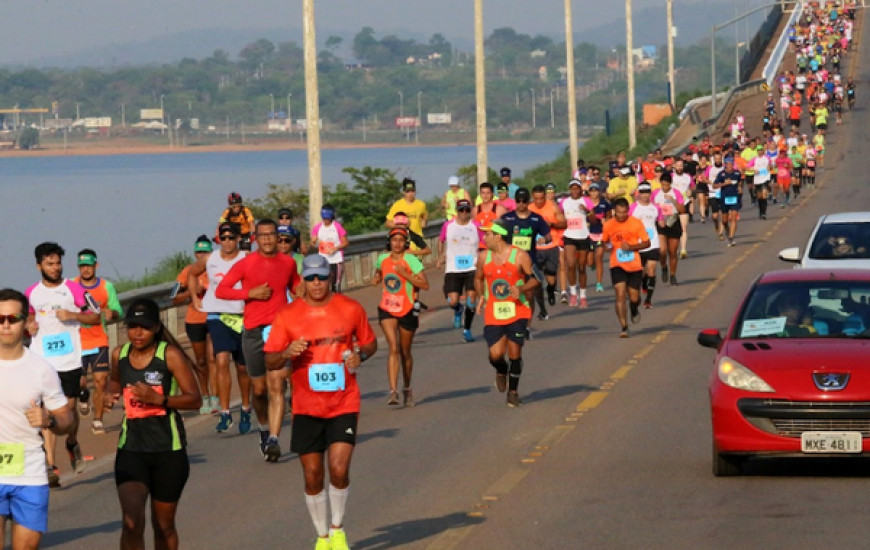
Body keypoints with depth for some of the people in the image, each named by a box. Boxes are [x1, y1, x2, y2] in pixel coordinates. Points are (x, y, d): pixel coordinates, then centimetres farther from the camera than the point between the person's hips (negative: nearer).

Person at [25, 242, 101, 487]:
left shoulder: (73, 289, -2)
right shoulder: (32, 293, 7)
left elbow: (95, 317, 1)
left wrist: (72, 315, -15)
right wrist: (29, 325, 3)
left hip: (69, 359, -1)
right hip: (42, 360, 1)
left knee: (69, 407, 6)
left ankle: (72, 444, 38)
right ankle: (51, 465, -8)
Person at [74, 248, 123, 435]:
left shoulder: (106, 286, 1)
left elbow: (118, 311, 3)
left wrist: (112, 313, -19)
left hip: (99, 341, 0)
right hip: (77, 341, 0)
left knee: (101, 381, -6)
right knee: (80, 382, 3)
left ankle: (98, 420, 6)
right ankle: (83, 395, 39)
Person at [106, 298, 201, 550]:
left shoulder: (170, 355, -9)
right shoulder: (119, 354, 3)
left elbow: (195, 399, -12)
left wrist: (158, 398, -25)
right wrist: (112, 395, 5)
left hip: (168, 450, -2)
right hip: (131, 447, 2)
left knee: (163, 526, 12)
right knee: (131, 522, -16)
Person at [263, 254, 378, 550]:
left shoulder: (350, 309, 0)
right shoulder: (288, 315, -1)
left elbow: (370, 342, 14)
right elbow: (270, 361, 2)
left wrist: (360, 354, -8)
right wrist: (287, 353, -20)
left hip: (344, 404, -1)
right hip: (306, 406, 1)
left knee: (339, 470, -13)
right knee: (312, 477, 3)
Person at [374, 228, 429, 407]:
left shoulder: (411, 260, -10)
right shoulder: (382, 259, 4)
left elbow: (425, 285, -15)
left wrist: (405, 274, -23)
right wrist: (376, 277, 6)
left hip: (407, 310, -2)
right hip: (387, 310, 2)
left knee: (405, 352, 12)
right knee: (394, 349, -16)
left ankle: (407, 389, 33)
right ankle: (393, 391, -23)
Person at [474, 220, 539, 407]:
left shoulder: (520, 256, -6)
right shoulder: (483, 257, 5)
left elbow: (534, 279, 0)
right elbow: (478, 278, 22)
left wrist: (521, 289, -19)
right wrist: (481, 296, 6)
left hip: (517, 312, -2)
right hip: (493, 313, 2)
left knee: (515, 352, 0)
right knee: (495, 354, -9)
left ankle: (513, 391, 19)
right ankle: (501, 371, 28)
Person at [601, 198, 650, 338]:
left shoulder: (636, 223, -5)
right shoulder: (608, 225, 0)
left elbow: (646, 243, 0)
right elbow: (604, 241, 16)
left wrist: (631, 247, -16)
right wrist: (607, 246, -9)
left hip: (634, 266, 0)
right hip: (617, 266, 0)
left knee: (634, 297, 6)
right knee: (620, 295, -15)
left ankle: (635, 310, 44)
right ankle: (624, 327, -10)